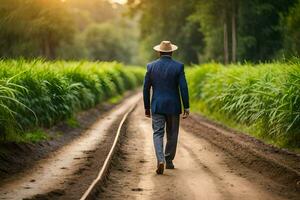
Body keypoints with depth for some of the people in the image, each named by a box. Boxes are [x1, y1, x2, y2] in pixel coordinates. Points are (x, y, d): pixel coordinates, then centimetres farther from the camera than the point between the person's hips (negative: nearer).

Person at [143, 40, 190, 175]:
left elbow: (146, 88, 2)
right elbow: (183, 88, -9)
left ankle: (160, 160, -21)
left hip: (157, 106, 0)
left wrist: (147, 107, 11)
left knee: (158, 134, 0)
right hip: (173, 106, 0)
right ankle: (169, 161, 23)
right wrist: (186, 107, -4)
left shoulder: (151, 66, 0)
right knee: (172, 134, 14)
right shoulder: (178, 66, -5)